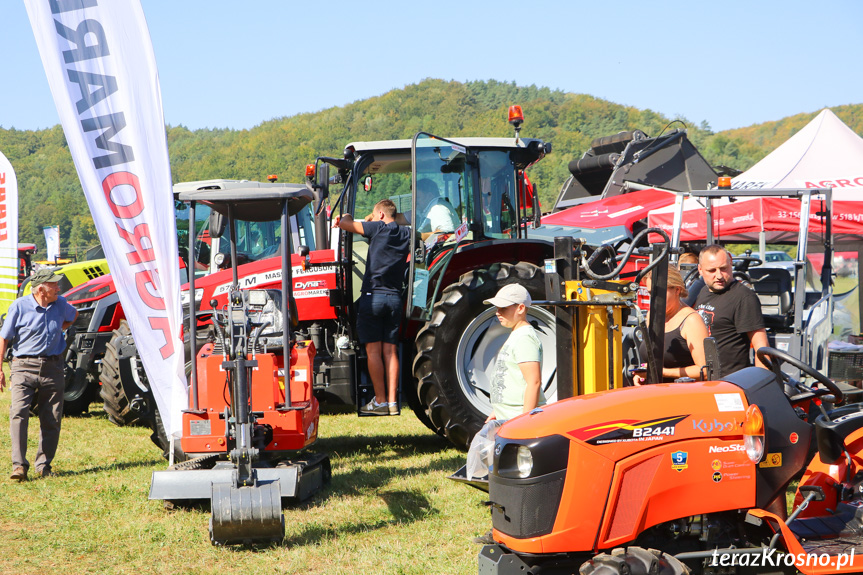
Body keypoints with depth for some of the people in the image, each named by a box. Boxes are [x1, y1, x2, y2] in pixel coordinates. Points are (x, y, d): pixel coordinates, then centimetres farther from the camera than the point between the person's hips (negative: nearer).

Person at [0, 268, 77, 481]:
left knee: (52, 418, 3)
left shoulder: (60, 304, 5)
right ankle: (19, 465, -17)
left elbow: (73, 315, 30)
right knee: (19, 413, -17)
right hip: (24, 366, -4)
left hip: (53, 366, 4)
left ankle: (44, 465, 14)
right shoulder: (19, 306, -6)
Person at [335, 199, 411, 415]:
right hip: (395, 298, 5)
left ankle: (380, 401, -1)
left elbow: (346, 224, -4)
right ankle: (392, 402, 3)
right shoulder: (406, 234, 11)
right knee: (390, 351, 6)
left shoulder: (379, 228, -5)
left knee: (373, 350, -1)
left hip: (372, 295, -5)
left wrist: (345, 218, 21)